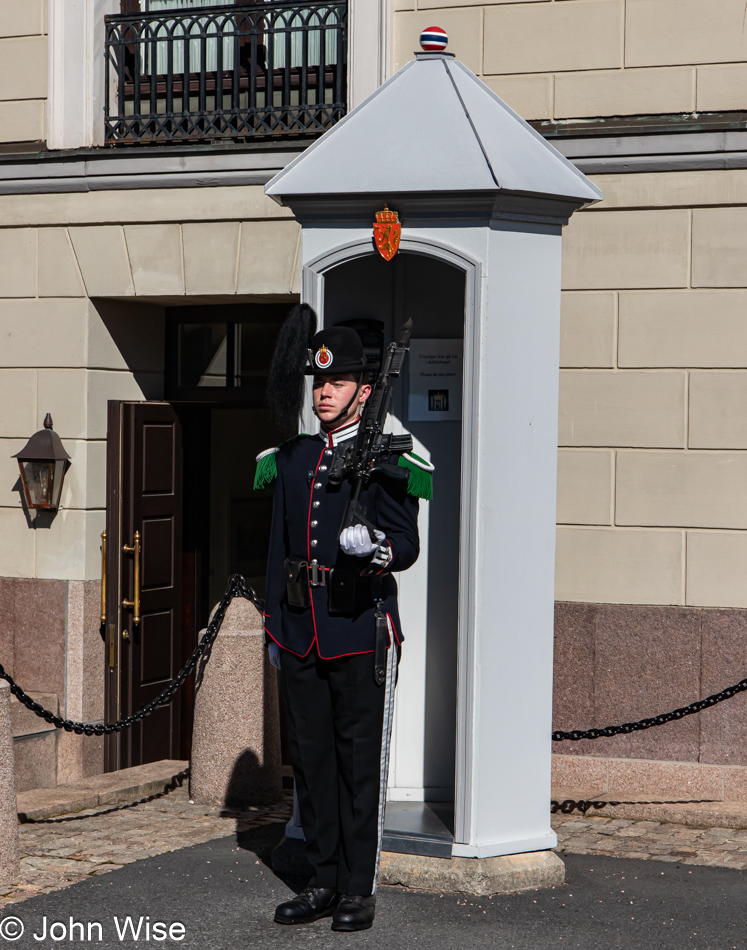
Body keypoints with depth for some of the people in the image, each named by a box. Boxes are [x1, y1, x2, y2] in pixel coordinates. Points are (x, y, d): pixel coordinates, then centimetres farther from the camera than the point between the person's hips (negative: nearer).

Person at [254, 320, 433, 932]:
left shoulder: (386, 461, -3)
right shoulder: (291, 460, 14)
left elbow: (408, 546, -9)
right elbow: (279, 545, 17)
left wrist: (375, 549, -31)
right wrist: (275, 625, 16)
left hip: (362, 634, -5)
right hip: (301, 635, 6)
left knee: (361, 763, 0)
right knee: (311, 760, 10)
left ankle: (360, 890, 9)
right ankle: (325, 882, 20)